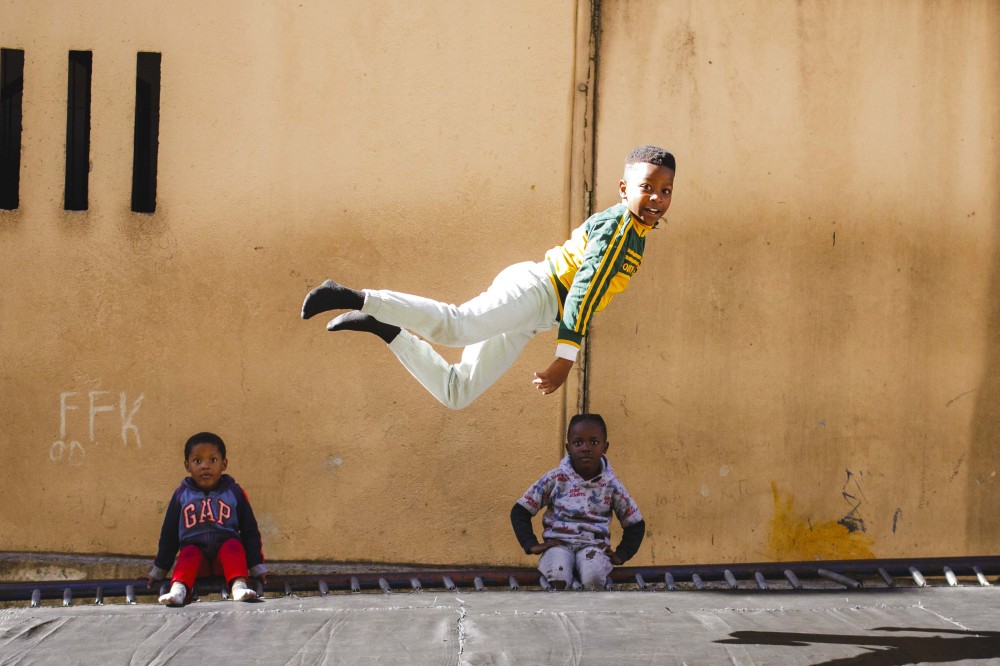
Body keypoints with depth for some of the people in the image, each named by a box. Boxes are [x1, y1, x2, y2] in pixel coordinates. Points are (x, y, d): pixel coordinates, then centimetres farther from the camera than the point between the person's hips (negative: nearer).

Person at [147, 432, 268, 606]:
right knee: (189, 553, -30)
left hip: (226, 557, 0)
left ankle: (239, 586, -50)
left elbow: (250, 531, 10)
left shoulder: (234, 492, 6)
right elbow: (168, 534, 15)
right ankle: (178, 589, -52)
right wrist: (158, 571, 15)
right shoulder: (182, 495, 8)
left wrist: (257, 568, 4)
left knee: (233, 545, -30)